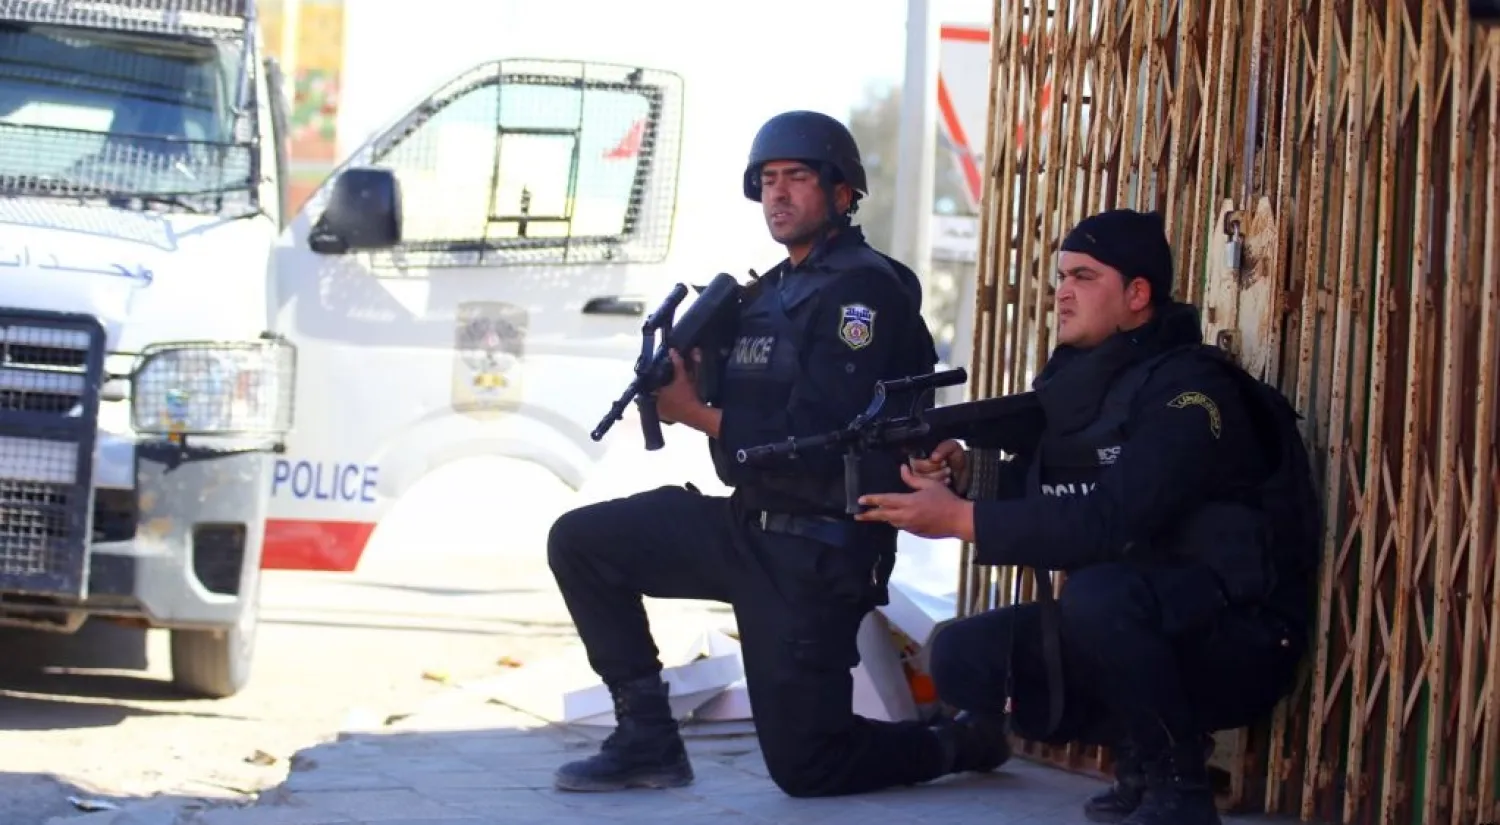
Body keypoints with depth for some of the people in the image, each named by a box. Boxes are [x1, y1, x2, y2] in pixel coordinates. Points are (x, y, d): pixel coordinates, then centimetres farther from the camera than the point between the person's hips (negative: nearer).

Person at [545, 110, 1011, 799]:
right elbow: (751, 410, 13)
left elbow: (818, 438, -23)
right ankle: (647, 736, 5)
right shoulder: (770, 291, 15)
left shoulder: (863, 290, -15)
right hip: (745, 525, 9)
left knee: (803, 767, -5)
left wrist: (699, 414, -17)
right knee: (581, 543, 0)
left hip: (819, 552, -9)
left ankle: (965, 742, 21)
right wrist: (695, 375, -7)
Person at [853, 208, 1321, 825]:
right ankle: (1138, 753, 9)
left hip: (1237, 641, -8)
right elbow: (1030, 492, 8)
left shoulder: (1187, 389, -19)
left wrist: (961, 520, -31)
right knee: (963, 657, -4)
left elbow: (1113, 521, -30)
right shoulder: (1069, 382, 8)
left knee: (1098, 594, -36)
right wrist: (964, 476, -14)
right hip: (1125, 629, 8)